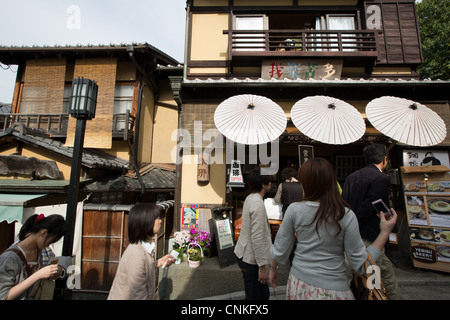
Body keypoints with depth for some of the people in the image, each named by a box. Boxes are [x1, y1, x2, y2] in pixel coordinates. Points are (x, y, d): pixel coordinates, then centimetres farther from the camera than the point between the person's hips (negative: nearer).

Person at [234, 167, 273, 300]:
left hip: (243, 253, 9)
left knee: (263, 294, 22)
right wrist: (262, 266, -19)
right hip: (251, 259, -9)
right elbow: (257, 238, -26)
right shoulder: (258, 204, -24)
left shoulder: (250, 198, 6)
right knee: (255, 296, 7)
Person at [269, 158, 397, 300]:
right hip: (332, 289, -1)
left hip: (299, 283, 1)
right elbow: (360, 264, -9)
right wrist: (385, 232, -3)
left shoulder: (294, 210, -15)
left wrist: (273, 268, 14)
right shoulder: (346, 216, -16)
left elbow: (279, 251, -6)